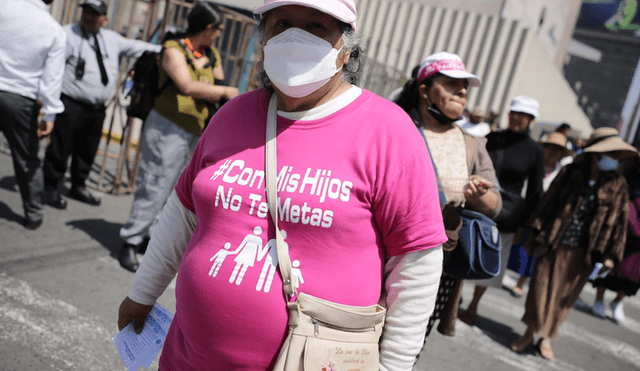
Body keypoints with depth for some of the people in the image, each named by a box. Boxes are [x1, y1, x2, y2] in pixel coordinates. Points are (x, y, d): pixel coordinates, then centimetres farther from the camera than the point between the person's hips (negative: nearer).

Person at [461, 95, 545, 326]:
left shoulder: (535, 150, -2)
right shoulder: (492, 138, 3)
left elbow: (535, 192, 2)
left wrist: (523, 225, -1)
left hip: (506, 216, -1)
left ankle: (473, 306, 31)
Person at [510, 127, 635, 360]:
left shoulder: (617, 186, 1)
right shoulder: (570, 173, -1)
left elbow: (619, 220, 2)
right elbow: (548, 202, 2)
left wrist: (610, 254, -3)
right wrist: (537, 232, -1)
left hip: (582, 252, 1)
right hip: (554, 244, -1)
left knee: (565, 296, 10)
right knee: (541, 289, 3)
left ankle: (546, 338, 28)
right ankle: (529, 334, 21)